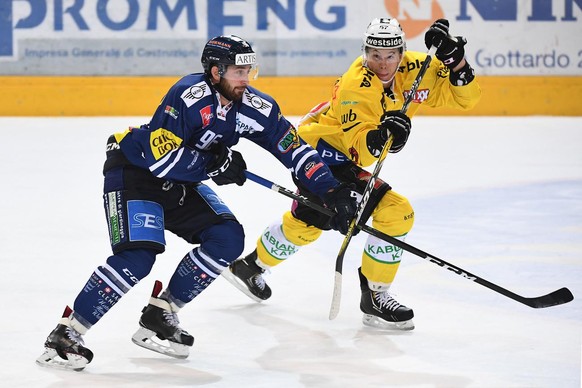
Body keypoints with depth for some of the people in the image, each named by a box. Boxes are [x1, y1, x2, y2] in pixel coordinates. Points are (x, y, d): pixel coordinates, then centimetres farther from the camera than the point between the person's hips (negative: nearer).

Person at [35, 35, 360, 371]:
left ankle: (159, 315, 4)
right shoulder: (188, 96, -28)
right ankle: (66, 333, -14)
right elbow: (161, 158, -32)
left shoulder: (256, 107, -8)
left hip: (180, 183, 8)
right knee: (137, 257, -24)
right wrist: (215, 163, -24)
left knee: (228, 239, -8)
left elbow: (295, 150, -4)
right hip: (134, 171, -7)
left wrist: (333, 191, -12)